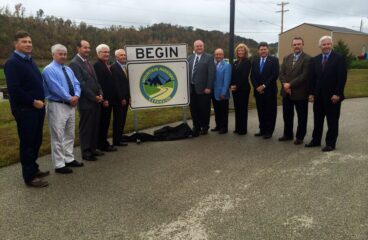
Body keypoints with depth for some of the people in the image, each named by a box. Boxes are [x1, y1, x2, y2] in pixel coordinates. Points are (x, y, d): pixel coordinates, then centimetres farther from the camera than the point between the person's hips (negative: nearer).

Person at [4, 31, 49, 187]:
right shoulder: (12, 63, -12)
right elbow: (14, 89, -21)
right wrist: (33, 102, -16)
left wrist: (41, 100, 8)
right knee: (27, 143, 1)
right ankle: (29, 177, 11)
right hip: (25, 110, -8)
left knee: (36, 141, 16)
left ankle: (33, 169, 32)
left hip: (37, 108, 8)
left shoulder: (30, 61, 15)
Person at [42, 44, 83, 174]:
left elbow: (76, 84, 8)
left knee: (70, 134, 15)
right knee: (58, 136, -3)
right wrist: (69, 98, -15)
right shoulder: (49, 70, -9)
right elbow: (56, 88, -18)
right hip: (57, 106, -8)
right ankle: (59, 165, 4)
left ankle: (69, 159, 26)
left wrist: (76, 96, -10)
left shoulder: (68, 69, 16)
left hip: (71, 105, 8)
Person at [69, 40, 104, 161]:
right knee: (85, 127, 2)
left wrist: (100, 94, 2)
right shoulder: (74, 63, -11)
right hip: (86, 102, -8)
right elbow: (80, 84, -16)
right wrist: (94, 97, -14)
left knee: (94, 126, 14)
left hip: (96, 100, 8)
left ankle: (93, 149, 25)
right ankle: (86, 152, 12)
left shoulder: (88, 62, 16)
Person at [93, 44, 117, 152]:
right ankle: (102, 145, 7)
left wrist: (111, 99, 15)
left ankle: (104, 143, 23)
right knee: (103, 123, -2)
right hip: (104, 100, -9)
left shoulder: (107, 65, 17)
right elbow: (99, 83, -20)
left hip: (109, 99, 9)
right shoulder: (97, 65, -12)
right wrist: (104, 99, -22)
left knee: (106, 123, 14)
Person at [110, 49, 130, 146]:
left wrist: (129, 96, 8)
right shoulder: (114, 67, -11)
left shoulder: (126, 66, 13)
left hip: (125, 98, 7)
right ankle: (116, 140, 10)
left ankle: (119, 138, 18)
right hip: (119, 99, -7)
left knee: (122, 120, 10)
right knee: (118, 120, 0)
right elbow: (116, 84, -15)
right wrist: (121, 98, -15)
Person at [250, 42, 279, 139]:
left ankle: (269, 131, 9)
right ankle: (262, 130, 16)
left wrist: (264, 86, -14)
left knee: (270, 112, 1)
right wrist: (257, 87, -6)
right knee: (261, 112, 8)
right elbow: (252, 76, 8)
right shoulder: (255, 61, 13)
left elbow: (275, 75, -10)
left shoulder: (274, 60, -1)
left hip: (270, 91, -4)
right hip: (258, 90, 4)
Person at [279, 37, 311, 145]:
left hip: (300, 92, -5)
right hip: (286, 92, 6)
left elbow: (304, 75, -16)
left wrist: (290, 84, -18)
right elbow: (281, 73, 6)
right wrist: (285, 84, -11)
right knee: (287, 115, 14)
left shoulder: (307, 59, -8)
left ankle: (299, 137, 18)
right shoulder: (286, 58, 12)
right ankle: (288, 134, 28)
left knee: (301, 116, 6)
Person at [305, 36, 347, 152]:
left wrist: (337, 94, -16)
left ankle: (330, 143, 12)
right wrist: (311, 93, 2)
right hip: (318, 96, 5)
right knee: (317, 120, 12)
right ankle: (316, 140, 22)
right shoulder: (315, 60, 9)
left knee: (332, 121, 5)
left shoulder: (339, 58, -5)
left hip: (332, 96, -4)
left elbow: (342, 78, -10)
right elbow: (312, 78, 9)